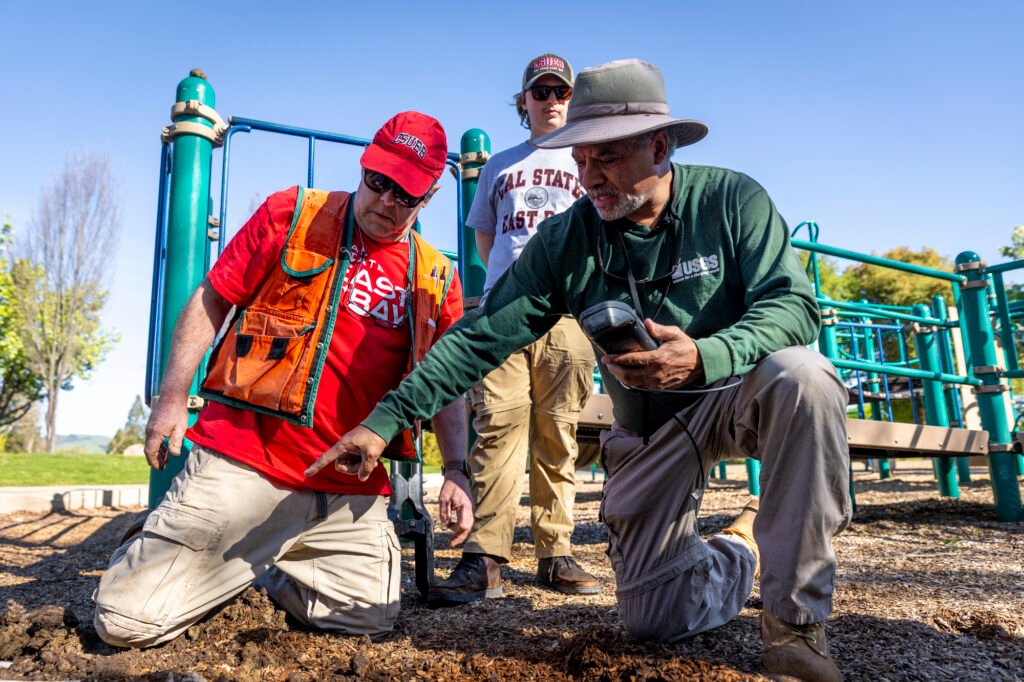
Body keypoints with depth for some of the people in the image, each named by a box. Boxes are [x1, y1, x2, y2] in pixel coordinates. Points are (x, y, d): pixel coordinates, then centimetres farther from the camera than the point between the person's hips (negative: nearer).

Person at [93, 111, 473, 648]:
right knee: (126, 620, -7)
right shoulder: (291, 215, 1)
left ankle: (268, 566, 20)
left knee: (370, 617, -7)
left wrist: (456, 470, 0)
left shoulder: (435, 279, 8)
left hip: (350, 491, 3)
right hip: (241, 462, -2)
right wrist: (172, 397, 0)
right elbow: (211, 300, 5)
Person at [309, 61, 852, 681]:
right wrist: (386, 419, -17)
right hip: (649, 431, 2)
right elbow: (480, 338, -11)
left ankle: (796, 618, -19)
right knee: (651, 617, -2)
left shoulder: (731, 200, -12)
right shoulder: (566, 241, -8)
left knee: (801, 375, -36)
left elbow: (794, 304, -22)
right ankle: (743, 546, 31)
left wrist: (705, 357, -41)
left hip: (734, 394, -1)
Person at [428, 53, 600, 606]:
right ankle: (485, 558, -12)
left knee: (557, 434, -2)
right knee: (497, 426, -11)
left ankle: (555, 554, 5)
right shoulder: (500, 166, 24)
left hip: (567, 312, -1)